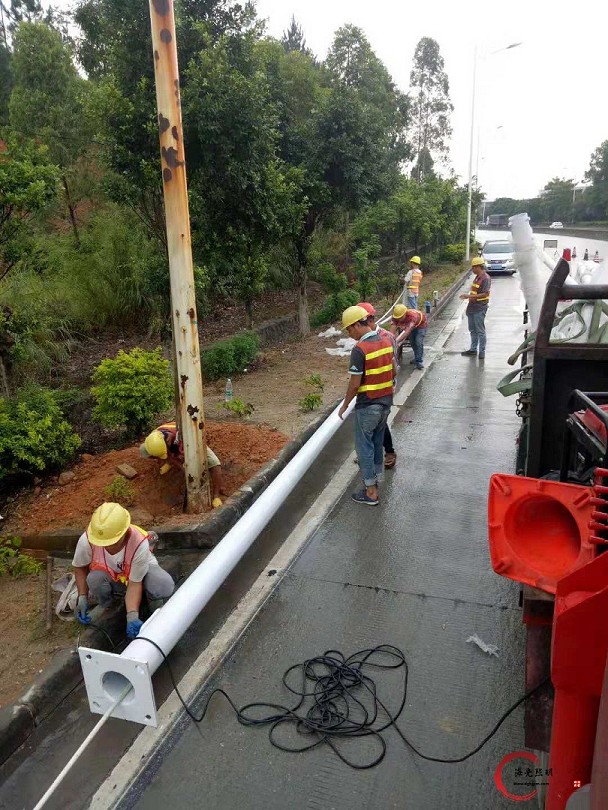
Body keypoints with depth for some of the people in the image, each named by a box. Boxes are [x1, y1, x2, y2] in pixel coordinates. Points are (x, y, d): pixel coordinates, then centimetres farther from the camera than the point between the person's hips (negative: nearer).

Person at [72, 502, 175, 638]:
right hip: (109, 577, 2)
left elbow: (134, 584, -29)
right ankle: (105, 610, -1)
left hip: (141, 571, -2)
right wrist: (82, 598, -16)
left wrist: (132, 615, -41)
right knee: (94, 579, -35)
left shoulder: (140, 544, -38)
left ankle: (155, 609, 3)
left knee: (165, 588, -34)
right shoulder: (86, 540, -32)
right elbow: (80, 567, -9)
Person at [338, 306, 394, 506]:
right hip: (386, 401, 7)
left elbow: (355, 384, -18)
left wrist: (344, 405, -5)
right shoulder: (386, 340, 1)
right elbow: (393, 372, 9)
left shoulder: (359, 349, -22)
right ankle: (376, 476, 37)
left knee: (365, 446, 5)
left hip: (367, 405, -7)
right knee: (377, 442, 22)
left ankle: (371, 492, 11)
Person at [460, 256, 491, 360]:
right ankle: (473, 350, 25)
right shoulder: (477, 277, 14)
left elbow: (485, 294, -21)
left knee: (480, 331, -3)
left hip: (480, 309, -9)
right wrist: (467, 296, 11)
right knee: (472, 330, 15)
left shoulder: (486, 278, -15)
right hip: (472, 307, 9)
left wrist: (470, 296, -23)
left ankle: (482, 352, 4)